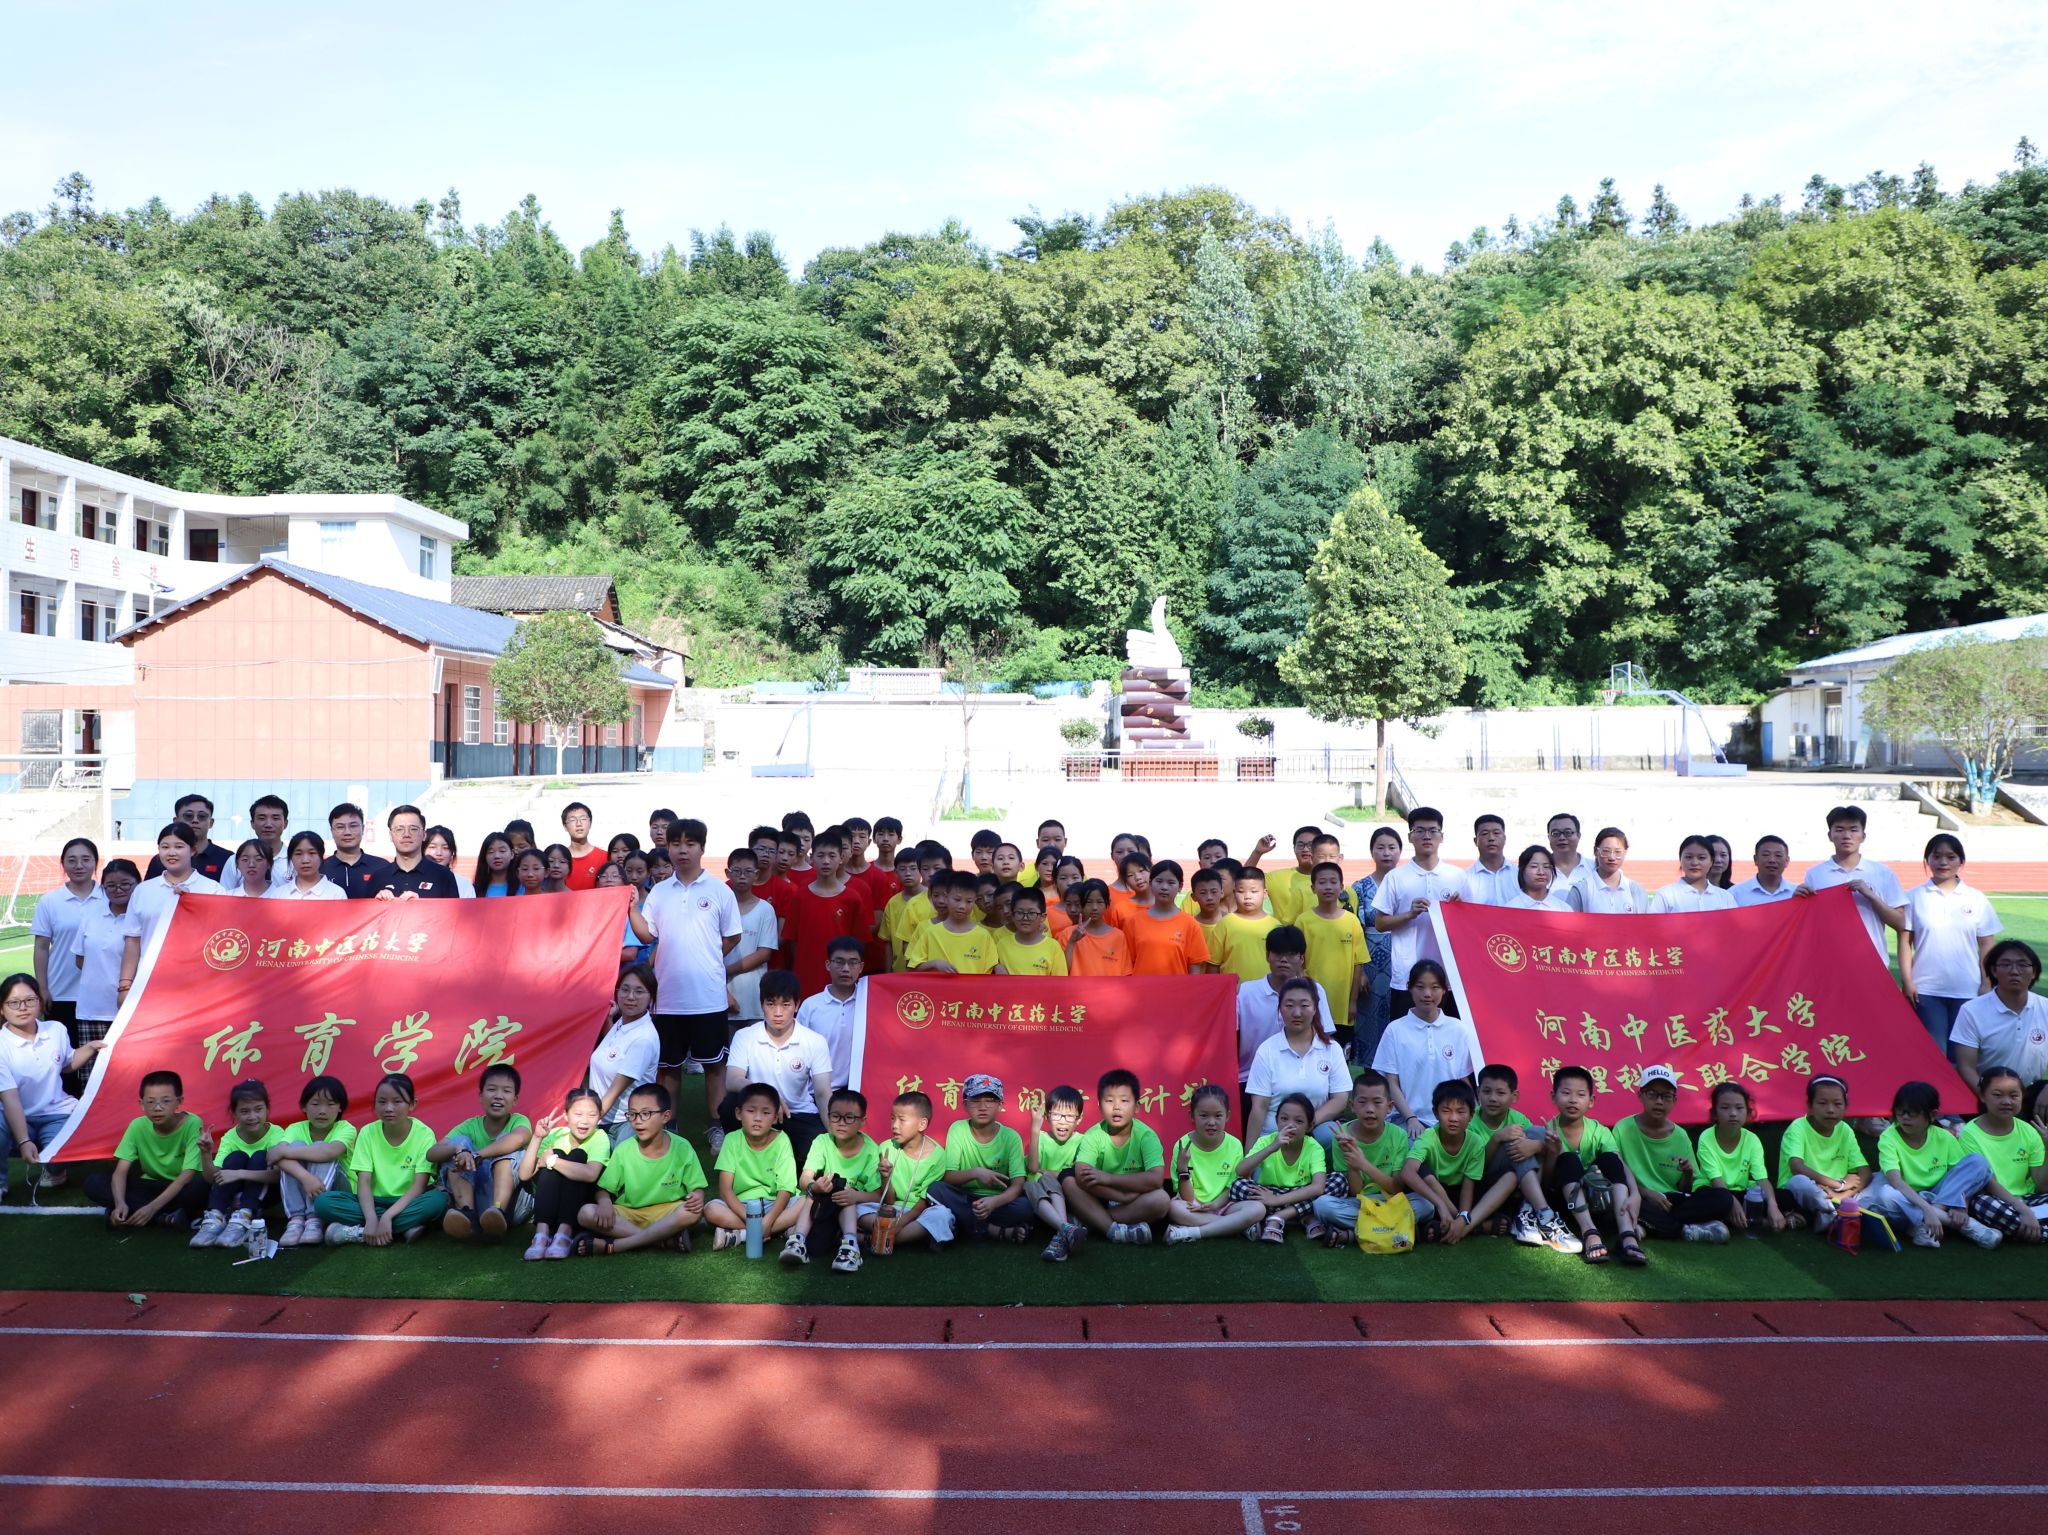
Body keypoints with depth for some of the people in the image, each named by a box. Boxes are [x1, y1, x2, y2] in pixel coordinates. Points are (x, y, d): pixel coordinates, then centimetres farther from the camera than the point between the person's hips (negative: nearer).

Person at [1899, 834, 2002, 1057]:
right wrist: (1906, 981, -4)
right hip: (1926, 990, -1)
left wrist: (1987, 984, 2)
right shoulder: (1914, 897, 1)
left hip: (1968, 991, 1)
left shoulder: (1977, 899, 5)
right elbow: (1904, 941, 1)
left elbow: (1987, 945, 7)